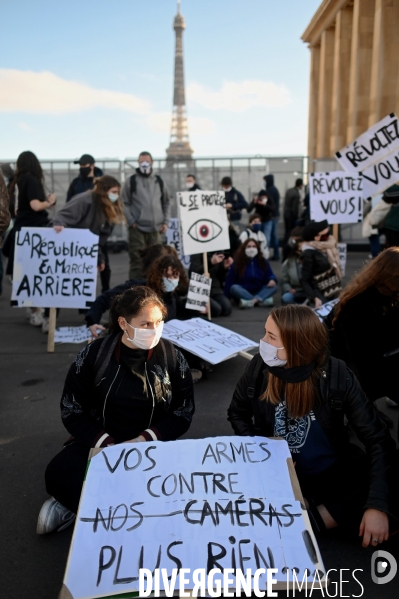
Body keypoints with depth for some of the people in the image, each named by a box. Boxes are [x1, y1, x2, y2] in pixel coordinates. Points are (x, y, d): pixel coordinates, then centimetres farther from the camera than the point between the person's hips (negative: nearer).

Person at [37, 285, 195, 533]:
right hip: (100, 441, 0)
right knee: (58, 474, -28)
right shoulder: (94, 355, -7)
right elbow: (72, 411, -3)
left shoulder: (172, 357, -6)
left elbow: (183, 413, -1)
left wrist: (145, 440, -17)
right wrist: (106, 444, -18)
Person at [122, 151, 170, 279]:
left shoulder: (159, 181, 13)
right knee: (137, 260, -3)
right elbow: (124, 203, 0)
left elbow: (166, 203, 18)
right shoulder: (131, 181, 3)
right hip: (137, 228, -3)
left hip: (156, 228, 3)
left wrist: (165, 222, 8)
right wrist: (131, 222, -10)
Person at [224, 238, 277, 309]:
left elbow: (270, 275, 4)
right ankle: (263, 300, -43)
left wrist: (272, 280, -22)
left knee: (273, 286, -22)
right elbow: (229, 282, -7)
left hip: (259, 292, 2)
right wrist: (226, 298, -15)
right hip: (243, 293, -2)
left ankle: (253, 301, -46)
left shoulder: (263, 262, 5)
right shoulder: (237, 263, -4)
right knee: (234, 288, -33)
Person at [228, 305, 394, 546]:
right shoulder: (260, 367, -14)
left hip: (330, 474, -1)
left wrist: (378, 505, -30)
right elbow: (237, 414, 4)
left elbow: (378, 439, -18)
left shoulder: (337, 376, -20)